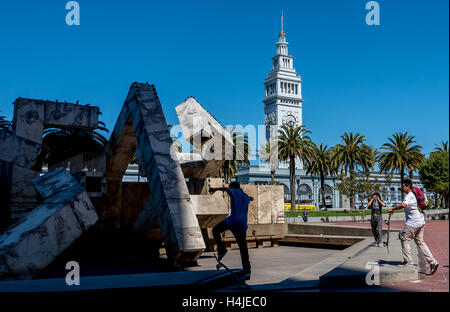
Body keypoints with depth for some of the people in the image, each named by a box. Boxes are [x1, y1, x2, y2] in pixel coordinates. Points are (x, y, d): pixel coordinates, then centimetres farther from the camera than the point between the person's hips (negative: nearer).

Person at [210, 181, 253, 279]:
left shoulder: (235, 192, 9)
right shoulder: (245, 196, 28)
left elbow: (226, 189, -14)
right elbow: (250, 198, 54)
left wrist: (215, 189, -25)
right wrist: (251, 198, 77)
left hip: (233, 220, -6)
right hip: (242, 224, 6)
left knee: (215, 230, 13)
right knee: (243, 249, 5)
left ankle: (222, 249, -6)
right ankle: (247, 272, 1)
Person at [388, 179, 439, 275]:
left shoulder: (409, 196, -16)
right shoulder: (413, 194, 14)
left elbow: (403, 205, -35)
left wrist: (393, 209, -26)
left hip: (413, 222, -10)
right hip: (420, 222, 10)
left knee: (404, 239, 1)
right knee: (420, 242, 13)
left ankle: (408, 262, 4)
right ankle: (432, 262, 9)